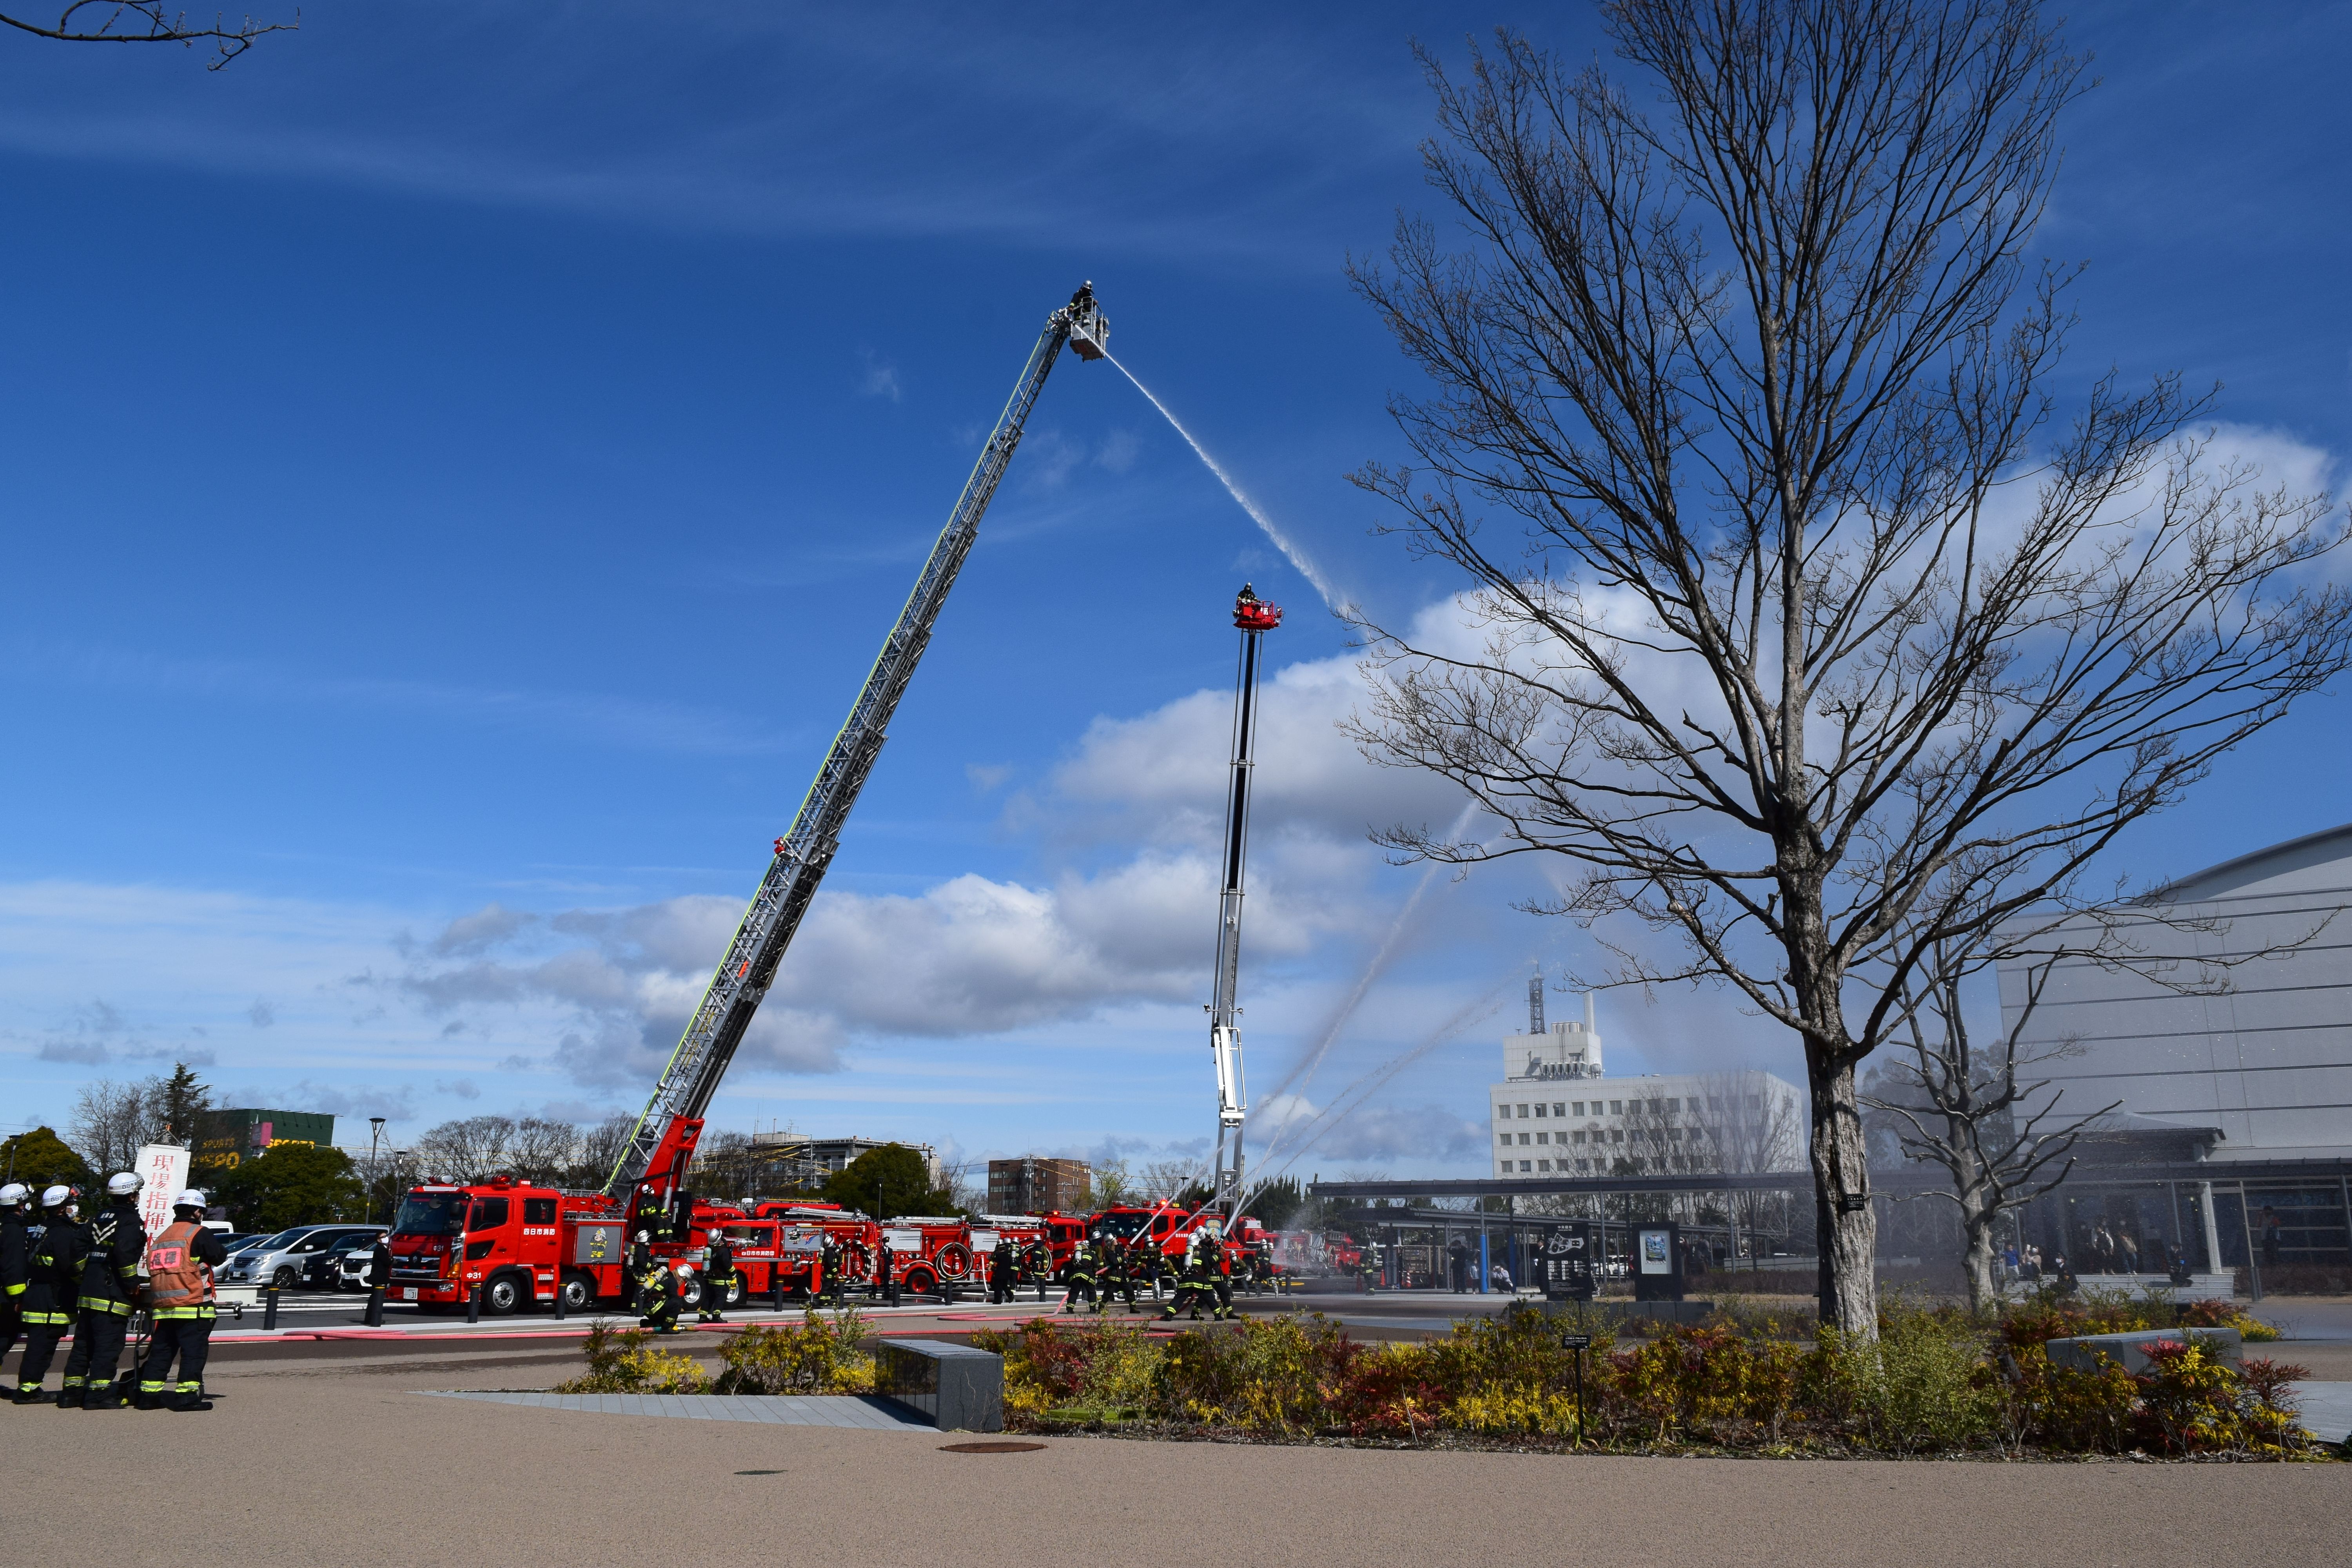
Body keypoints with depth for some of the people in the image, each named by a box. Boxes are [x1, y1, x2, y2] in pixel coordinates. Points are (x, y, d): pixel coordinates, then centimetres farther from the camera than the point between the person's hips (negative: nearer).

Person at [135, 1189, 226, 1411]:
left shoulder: (160, 1237, 18)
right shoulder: (198, 1233, -6)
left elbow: (152, 1270, 22)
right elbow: (220, 1257, -5)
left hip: (161, 1307, 7)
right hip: (193, 1307, -7)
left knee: (160, 1351, 14)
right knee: (194, 1351, -4)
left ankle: (148, 1395, 16)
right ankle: (186, 1396, -8)